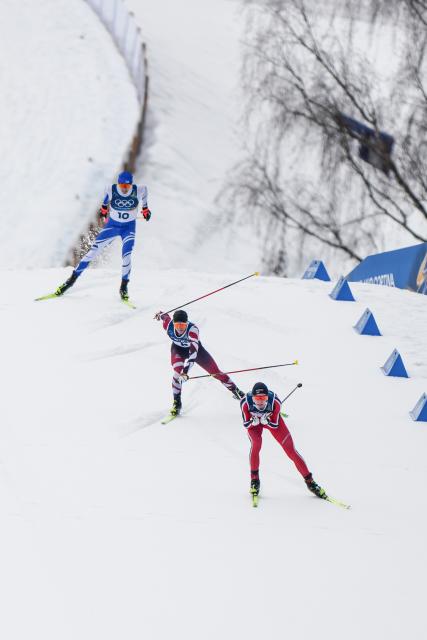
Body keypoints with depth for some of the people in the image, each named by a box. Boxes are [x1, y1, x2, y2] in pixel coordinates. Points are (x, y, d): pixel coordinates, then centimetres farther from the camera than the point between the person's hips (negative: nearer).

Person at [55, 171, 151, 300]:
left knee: (127, 256, -18)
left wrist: (145, 208, 17)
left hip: (129, 228, -1)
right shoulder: (112, 190, -21)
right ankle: (73, 278, 2)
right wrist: (103, 208, 20)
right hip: (112, 225, 1)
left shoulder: (137, 191, -21)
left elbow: (144, 189, 4)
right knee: (93, 251, -7)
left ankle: (124, 287, 1)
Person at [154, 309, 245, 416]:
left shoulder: (192, 329, -44)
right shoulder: (168, 325, -33)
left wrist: (186, 369, -65)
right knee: (177, 372, -25)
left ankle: (235, 390, 28)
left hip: (194, 348, -1)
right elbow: (165, 316, -7)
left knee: (215, 371, 6)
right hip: (178, 349, 1)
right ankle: (177, 402, -10)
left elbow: (193, 351, -54)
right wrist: (160, 314, 17)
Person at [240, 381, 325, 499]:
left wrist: (266, 421, -42)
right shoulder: (246, 402, -36)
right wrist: (253, 422, -42)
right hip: (253, 421, 0)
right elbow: (246, 424, -21)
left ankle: (309, 481, 3)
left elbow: (275, 425, -22)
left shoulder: (274, 402, -36)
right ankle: (254, 479, -9)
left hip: (272, 420, 0)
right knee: (256, 444, -28)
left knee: (290, 449, -7)